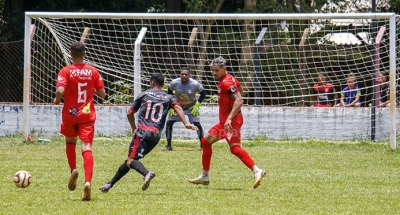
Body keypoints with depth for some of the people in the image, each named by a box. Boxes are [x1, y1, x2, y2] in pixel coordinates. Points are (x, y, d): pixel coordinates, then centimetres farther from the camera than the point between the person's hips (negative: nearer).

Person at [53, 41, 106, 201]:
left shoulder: (66, 71, -8)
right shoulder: (93, 71, 1)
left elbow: (60, 90, -21)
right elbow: (102, 94, 3)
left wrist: (56, 100, 0)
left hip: (70, 114, -1)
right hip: (87, 115, 1)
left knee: (70, 142, 25)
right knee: (86, 147, -7)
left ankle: (73, 170, 5)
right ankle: (88, 181, -24)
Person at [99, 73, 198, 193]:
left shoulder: (144, 94, 14)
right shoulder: (169, 98, 17)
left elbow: (130, 113, 16)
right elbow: (177, 107, -5)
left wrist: (134, 128, 33)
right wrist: (186, 124, -16)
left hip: (142, 131, -4)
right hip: (156, 135, 4)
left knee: (131, 160, -19)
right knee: (130, 161, 14)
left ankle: (147, 174, -48)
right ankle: (110, 184, 17)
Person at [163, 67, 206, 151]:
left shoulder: (195, 84, -24)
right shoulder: (174, 83, -21)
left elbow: (203, 93, -6)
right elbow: (169, 93, 0)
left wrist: (197, 105, -13)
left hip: (191, 107, -2)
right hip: (177, 106, 2)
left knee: (197, 124, -11)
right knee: (169, 123, -7)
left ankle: (202, 144, 3)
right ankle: (168, 145, 5)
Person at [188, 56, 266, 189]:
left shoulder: (226, 82, -16)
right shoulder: (228, 79, 12)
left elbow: (239, 100, -27)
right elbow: (240, 89, 31)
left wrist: (229, 118, -35)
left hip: (232, 121, -11)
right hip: (224, 121, 11)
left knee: (234, 147, -25)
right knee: (206, 141, 17)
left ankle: (256, 171, -34)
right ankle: (205, 176, 25)